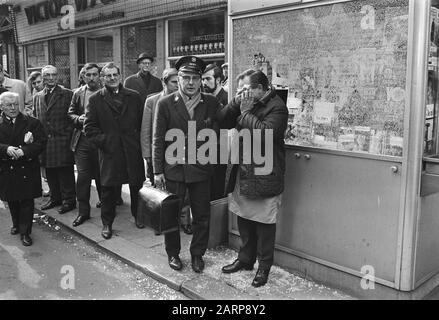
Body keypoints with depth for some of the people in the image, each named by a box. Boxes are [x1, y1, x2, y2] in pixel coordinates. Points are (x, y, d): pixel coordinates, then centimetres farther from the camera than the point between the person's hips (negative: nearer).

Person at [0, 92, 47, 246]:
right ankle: (16, 224, 38)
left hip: (27, 169, -2)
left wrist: (24, 151, -21)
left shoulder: (32, 122, -2)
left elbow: (41, 142, -8)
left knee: (27, 201, 1)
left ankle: (25, 232, 11)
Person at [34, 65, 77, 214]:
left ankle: (69, 200, 11)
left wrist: (67, 134, -10)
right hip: (45, 142, 5)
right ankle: (55, 198, 27)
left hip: (62, 141, -5)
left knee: (65, 173, 1)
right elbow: (36, 119, 18)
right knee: (50, 173, 13)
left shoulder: (67, 94, -3)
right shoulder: (38, 97, 14)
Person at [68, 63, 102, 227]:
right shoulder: (78, 93, 9)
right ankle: (83, 211, 9)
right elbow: (70, 113, 14)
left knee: (101, 175, 10)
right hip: (82, 140, 2)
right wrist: (79, 119, -6)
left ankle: (104, 202, 34)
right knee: (83, 175, 0)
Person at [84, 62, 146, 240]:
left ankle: (137, 216, 31)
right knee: (108, 189, 4)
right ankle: (107, 223, 19)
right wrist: (103, 141, -9)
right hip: (109, 152, -1)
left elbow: (142, 122, 8)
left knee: (136, 186, 11)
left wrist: (140, 141, -1)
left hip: (133, 150, 2)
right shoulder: (95, 100, 4)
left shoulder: (134, 97, 8)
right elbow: (90, 127, 1)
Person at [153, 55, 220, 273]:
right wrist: (157, 170, -4)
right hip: (173, 169, -1)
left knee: (202, 216, 10)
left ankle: (197, 254, 31)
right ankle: (173, 253, 32)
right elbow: (157, 139, -2)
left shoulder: (212, 103, 1)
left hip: (201, 169, 1)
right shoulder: (165, 104, -3)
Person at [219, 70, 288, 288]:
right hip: (242, 174, 7)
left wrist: (246, 112, -17)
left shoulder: (277, 107, -12)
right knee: (244, 219, 18)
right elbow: (221, 120, 6)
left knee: (264, 224, 5)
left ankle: (264, 266, 22)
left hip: (264, 177, -7)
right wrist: (237, 103, -7)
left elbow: (264, 133, -27)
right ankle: (245, 259, 35)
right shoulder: (246, 103, 9)